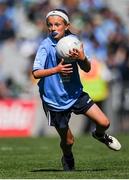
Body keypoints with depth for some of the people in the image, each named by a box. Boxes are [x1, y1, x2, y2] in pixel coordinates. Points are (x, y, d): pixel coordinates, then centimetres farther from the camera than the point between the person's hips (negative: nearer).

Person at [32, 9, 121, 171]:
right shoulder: (46, 46, -16)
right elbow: (36, 73, -23)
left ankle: (99, 135, 32)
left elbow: (87, 69, 0)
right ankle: (68, 160, 40)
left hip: (75, 94, 3)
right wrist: (56, 69, -36)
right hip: (55, 100, -3)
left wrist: (82, 58, -22)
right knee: (68, 141, 5)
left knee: (104, 123, -5)